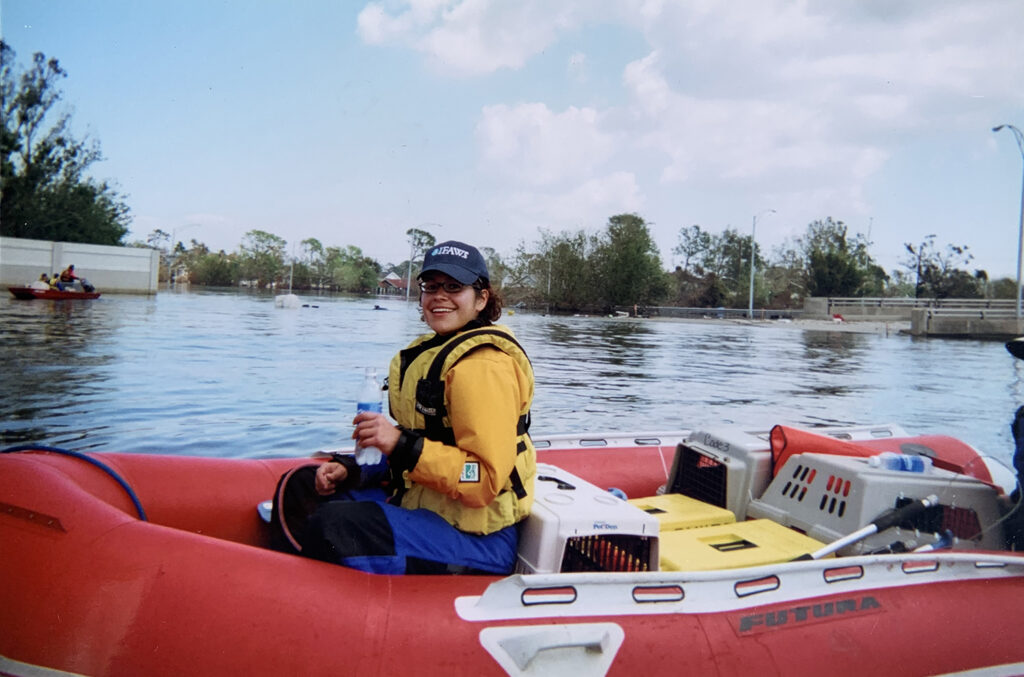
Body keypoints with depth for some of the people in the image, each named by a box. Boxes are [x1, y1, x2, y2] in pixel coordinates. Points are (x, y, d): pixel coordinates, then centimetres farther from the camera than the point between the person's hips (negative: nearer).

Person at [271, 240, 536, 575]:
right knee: (297, 488, 14)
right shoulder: (433, 351, 13)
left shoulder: (482, 366, -20)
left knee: (331, 527, -29)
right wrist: (352, 469, 4)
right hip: (420, 501, 11)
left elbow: (485, 483, -26)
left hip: (477, 537, -10)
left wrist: (402, 445, -30)